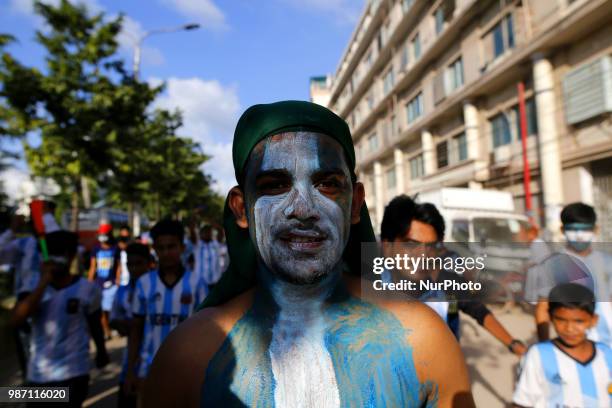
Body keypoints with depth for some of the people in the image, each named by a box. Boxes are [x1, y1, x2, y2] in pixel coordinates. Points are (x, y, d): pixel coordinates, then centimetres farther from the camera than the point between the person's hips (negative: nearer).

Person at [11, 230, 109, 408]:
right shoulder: (33, 287, -3)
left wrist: (101, 352, 20)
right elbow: (17, 319, -20)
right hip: (38, 375, 4)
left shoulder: (88, 289, -9)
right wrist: (43, 282, -25)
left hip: (73, 374, -3)